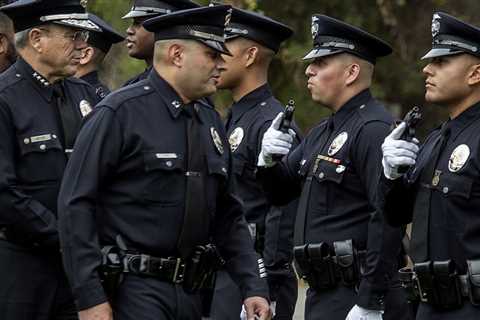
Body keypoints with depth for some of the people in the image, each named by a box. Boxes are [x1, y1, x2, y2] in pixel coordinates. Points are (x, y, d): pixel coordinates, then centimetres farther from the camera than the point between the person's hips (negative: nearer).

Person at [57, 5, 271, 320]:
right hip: (134, 291, -7)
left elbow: (228, 216, 19)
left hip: (191, 293, 7)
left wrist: (254, 287, 8)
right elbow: (76, 205, -12)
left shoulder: (211, 121, 14)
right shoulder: (119, 113, -8)